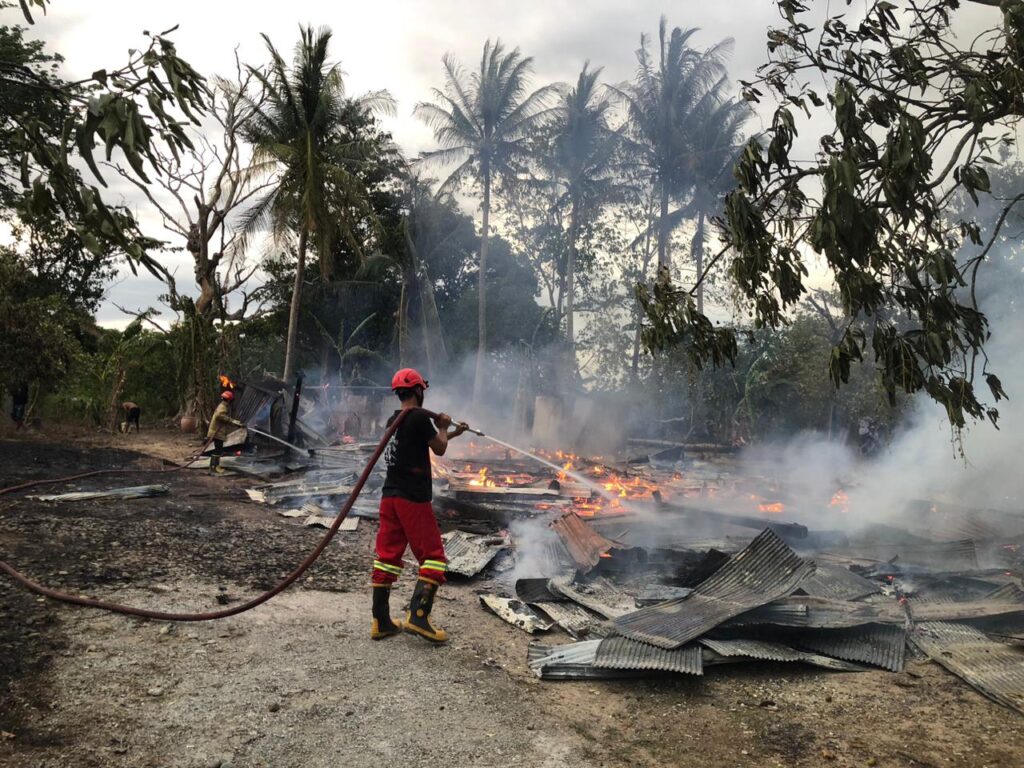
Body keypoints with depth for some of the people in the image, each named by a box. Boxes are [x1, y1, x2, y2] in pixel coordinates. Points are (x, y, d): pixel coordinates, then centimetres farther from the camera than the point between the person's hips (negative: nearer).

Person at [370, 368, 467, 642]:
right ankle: (418, 617, -7)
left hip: (390, 496, 8)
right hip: (414, 498, -8)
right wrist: (442, 427, 16)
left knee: (387, 555, 10)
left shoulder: (394, 420, 14)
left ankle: (380, 621, 14)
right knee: (433, 557, 1)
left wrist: (452, 433, 34)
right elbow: (439, 449, -2)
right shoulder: (420, 417, -12)